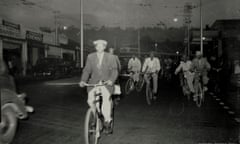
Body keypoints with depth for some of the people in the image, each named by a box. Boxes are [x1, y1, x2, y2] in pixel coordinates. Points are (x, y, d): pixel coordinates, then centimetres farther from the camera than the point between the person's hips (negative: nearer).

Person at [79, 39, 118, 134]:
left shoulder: (110, 57, 3)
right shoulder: (90, 57, 8)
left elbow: (114, 71, -3)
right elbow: (87, 70, 4)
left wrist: (111, 80, -21)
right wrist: (83, 81, -12)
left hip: (107, 82, -2)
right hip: (94, 82, 2)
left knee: (106, 98, -24)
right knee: (90, 100, -17)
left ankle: (107, 121, -9)